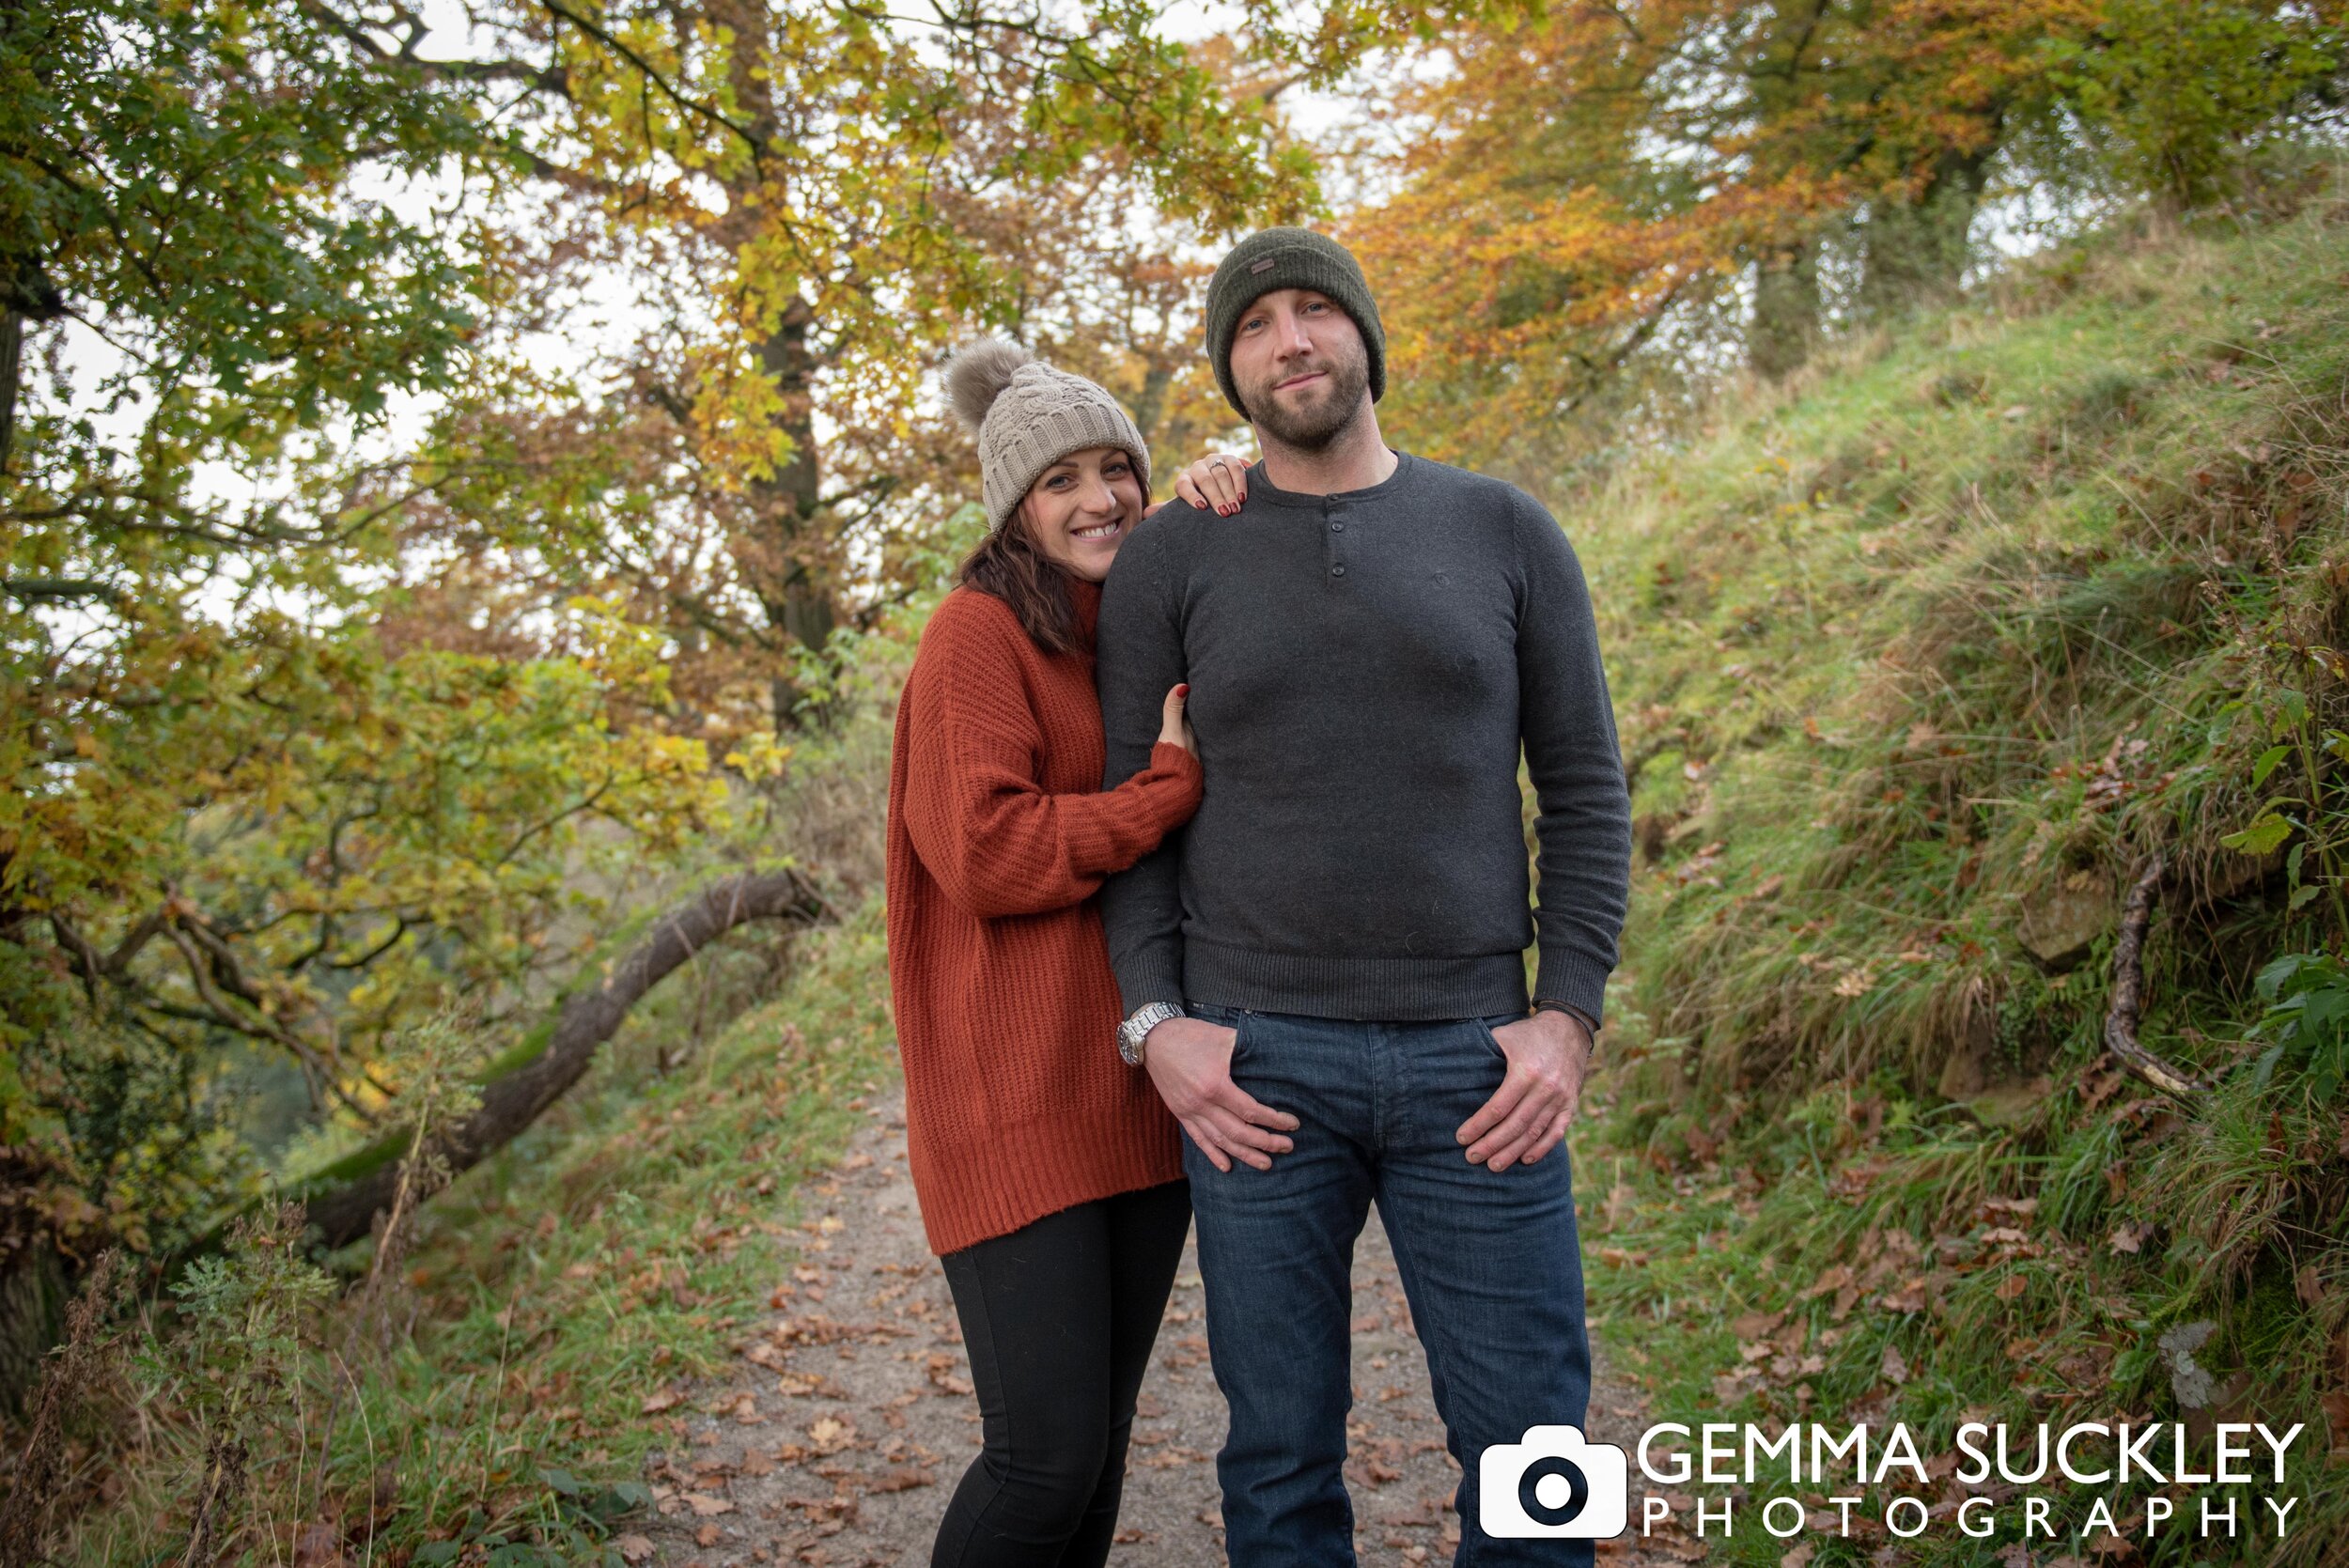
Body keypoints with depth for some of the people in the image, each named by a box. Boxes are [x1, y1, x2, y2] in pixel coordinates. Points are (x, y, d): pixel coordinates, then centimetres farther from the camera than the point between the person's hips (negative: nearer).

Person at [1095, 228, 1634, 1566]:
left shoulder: (1506, 531, 5)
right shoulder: (1171, 560, 4)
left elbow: (1585, 788, 5)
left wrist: (1571, 1014, -5)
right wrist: (1156, 1022, -5)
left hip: (1470, 1059, 1)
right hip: (1255, 1063, 0)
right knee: (1282, 1455, 8)